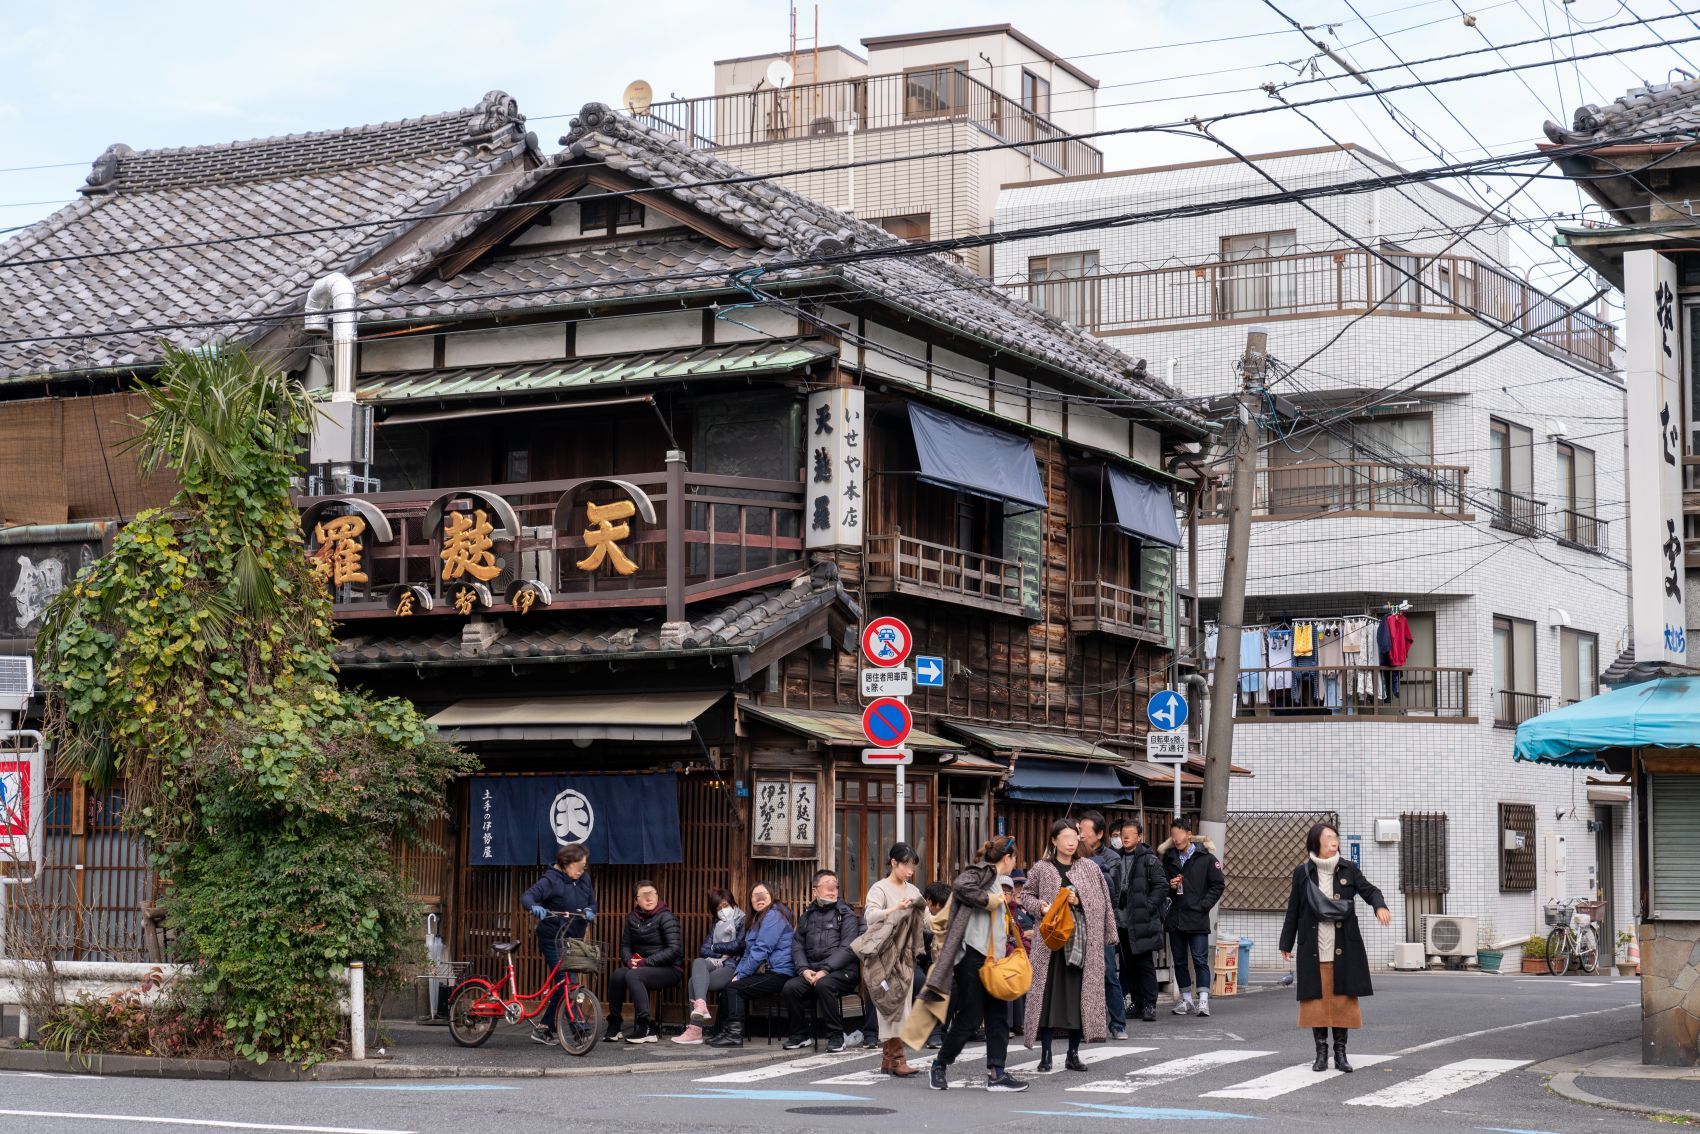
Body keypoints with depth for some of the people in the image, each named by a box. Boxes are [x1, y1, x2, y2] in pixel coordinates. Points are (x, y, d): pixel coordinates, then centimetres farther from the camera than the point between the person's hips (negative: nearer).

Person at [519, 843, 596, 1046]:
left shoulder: (585, 880, 8)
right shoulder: (551, 879, -12)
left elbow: (592, 902, 15)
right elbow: (527, 896, -23)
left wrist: (590, 911, -9)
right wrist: (534, 907, -45)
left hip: (574, 939, 7)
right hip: (553, 940, -7)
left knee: (562, 986, 10)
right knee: (568, 985, -13)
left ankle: (542, 1029, 20)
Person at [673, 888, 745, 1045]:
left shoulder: (742, 921, 7)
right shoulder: (715, 924, 26)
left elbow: (738, 945, -9)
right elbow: (703, 949, 15)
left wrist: (715, 947, 4)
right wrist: (721, 955, -3)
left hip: (732, 967, -6)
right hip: (714, 964, 6)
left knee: (694, 983, -27)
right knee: (698, 962, -31)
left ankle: (695, 1030, -36)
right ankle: (700, 1005, -47)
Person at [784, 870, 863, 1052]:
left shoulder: (846, 914, 5)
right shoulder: (806, 917, 19)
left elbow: (847, 948, -7)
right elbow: (797, 946, 11)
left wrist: (825, 970, -18)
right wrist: (804, 969, -8)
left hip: (842, 971, -4)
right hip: (811, 973, 4)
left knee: (824, 984, -35)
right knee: (790, 987, -23)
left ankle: (836, 1036, -21)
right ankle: (799, 1035, -5)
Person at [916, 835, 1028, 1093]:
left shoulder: (997, 880, 21)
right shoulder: (983, 872, -7)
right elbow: (960, 885, -28)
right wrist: (987, 900, -20)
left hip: (991, 958, 10)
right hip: (972, 955, -10)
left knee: (997, 1016, 3)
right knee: (970, 1016, -4)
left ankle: (997, 1074, 3)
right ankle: (939, 1066, 11)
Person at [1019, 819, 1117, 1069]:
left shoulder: (1090, 868, 6)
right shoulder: (1041, 869, 3)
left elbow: (1101, 902, 7)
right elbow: (1026, 895, 12)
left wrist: (1078, 901, -9)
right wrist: (1040, 906, -7)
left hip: (1082, 939, 1)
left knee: (1080, 995, 2)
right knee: (1049, 994, -3)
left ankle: (1073, 1054, 11)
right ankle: (1046, 1054, 4)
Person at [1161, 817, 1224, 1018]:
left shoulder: (1206, 857, -3)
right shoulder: (1169, 858, 11)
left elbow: (1217, 885, 0)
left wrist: (1204, 905, -9)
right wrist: (1170, 886, -2)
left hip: (1198, 919, -5)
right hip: (1175, 918, 5)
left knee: (1200, 960, -7)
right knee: (1179, 961, 9)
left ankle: (1203, 1000, -8)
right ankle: (1186, 999, 19)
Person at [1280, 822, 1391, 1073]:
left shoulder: (1348, 869, 5)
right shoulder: (1302, 873, 2)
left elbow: (1369, 890, -1)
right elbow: (1293, 910, 8)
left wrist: (1380, 906, -24)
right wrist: (1286, 944, 11)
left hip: (1344, 948, 1)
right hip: (1313, 948, -1)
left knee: (1343, 998, 3)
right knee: (1317, 998, 0)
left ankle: (1340, 1052, 12)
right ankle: (1321, 1052, 10)